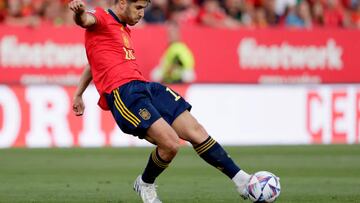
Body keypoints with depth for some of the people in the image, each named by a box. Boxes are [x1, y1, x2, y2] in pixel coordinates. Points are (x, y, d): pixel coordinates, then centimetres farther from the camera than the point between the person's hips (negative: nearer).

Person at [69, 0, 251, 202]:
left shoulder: (124, 30, 28)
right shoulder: (101, 18, 1)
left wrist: (78, 94, 39)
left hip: (145, 87, 9)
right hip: (122, 93, -9)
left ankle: (241, 180, 10)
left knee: (196, 132, 3)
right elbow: (85, 20, -24)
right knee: (171, 143, -21)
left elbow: (97, 63, 38)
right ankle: (145, 185, 7)